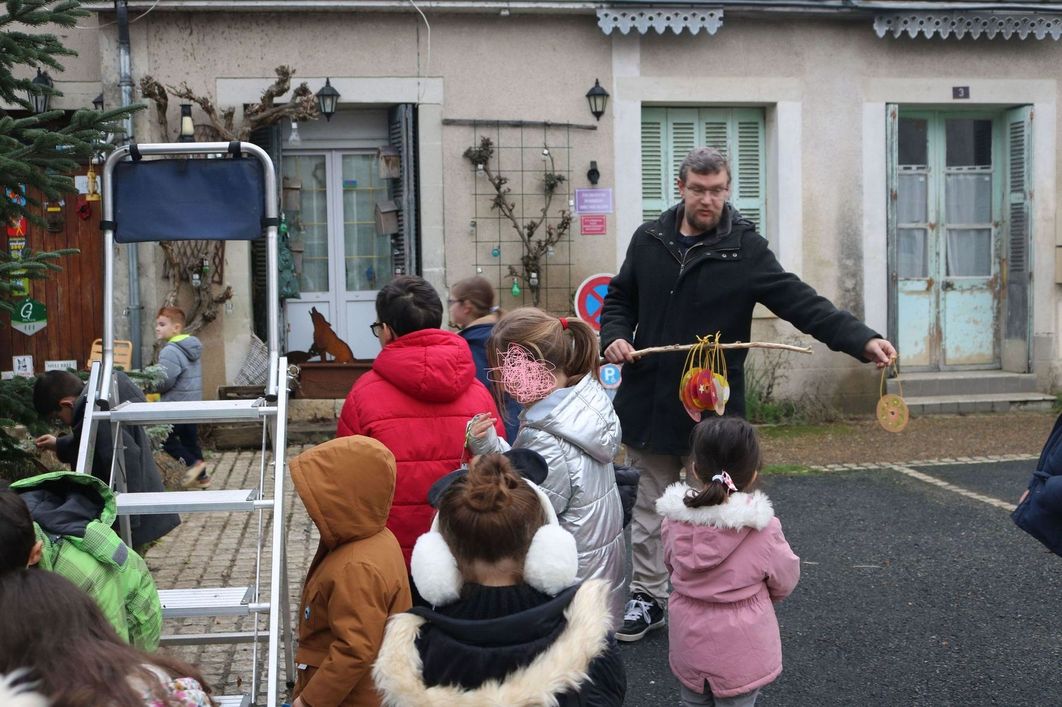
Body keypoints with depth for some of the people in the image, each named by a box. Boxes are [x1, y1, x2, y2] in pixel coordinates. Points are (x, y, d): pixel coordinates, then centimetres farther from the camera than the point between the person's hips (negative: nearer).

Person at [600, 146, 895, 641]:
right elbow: (619, 299, 15)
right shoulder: (649, 240, 4)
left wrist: (863, 340, -26)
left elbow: (801, 302, -14)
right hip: (648, 402, 3)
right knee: (650, 506, 13)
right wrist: (614, 336, -6)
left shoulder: (745, 249, -6)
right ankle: (647, 597, 28)